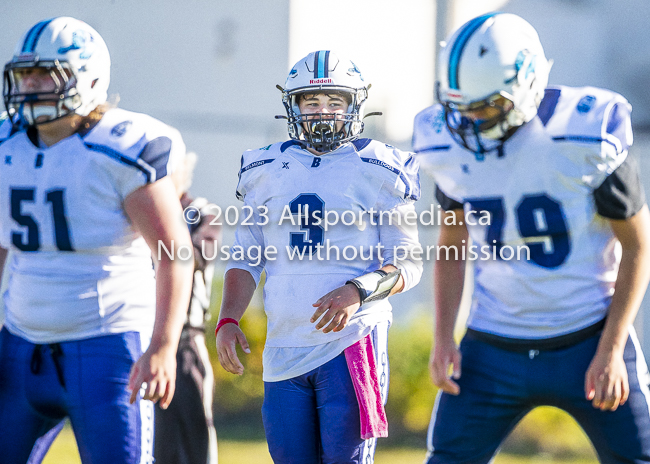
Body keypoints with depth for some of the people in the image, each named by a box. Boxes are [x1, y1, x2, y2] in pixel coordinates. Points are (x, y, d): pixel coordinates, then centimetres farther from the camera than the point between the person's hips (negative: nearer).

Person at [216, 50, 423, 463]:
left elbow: (408, 264, 0)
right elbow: (246, 260, 17)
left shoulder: (378, 173, 1)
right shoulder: (267, 173, 13)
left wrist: (357, 291, -18)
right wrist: (228, 320, 1)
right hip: (284, 348, 4)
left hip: (351, 343, -4)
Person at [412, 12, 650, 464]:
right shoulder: (450, 143, -5)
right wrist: (443, 338, 1)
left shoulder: (587, 139, -18)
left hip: (588, 341, -3)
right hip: (495, 349, 3)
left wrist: (610, 350, -13)